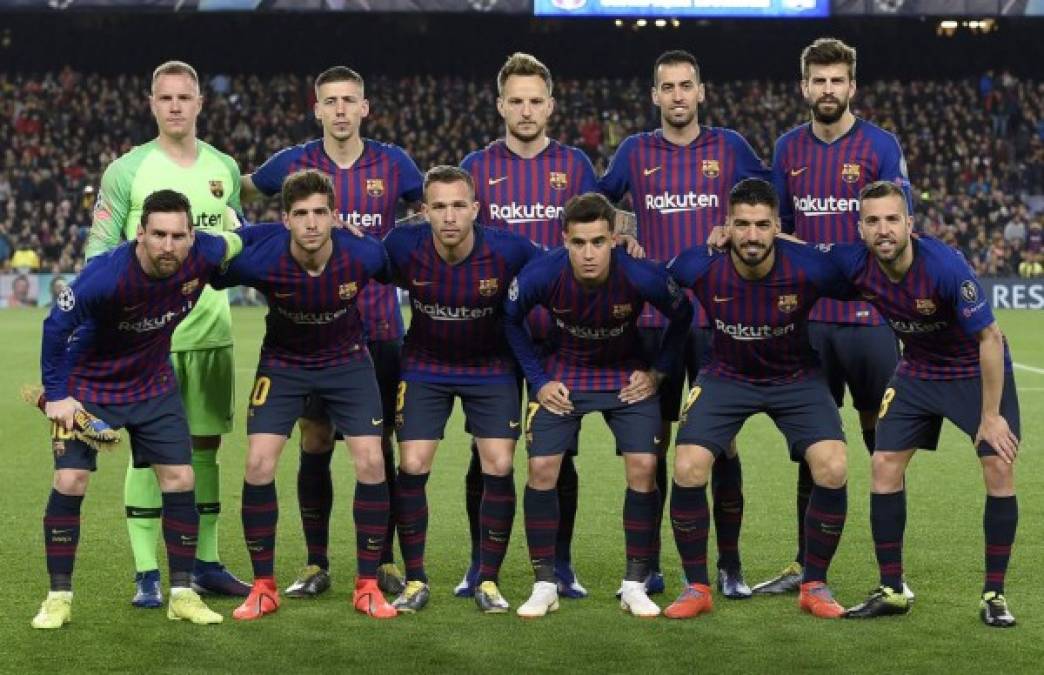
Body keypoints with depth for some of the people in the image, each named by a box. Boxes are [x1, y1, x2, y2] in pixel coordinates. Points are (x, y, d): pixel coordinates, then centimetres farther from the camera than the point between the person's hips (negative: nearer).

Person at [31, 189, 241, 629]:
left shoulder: (204, 256, -22)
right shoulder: (105, 275, -33)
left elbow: (234, 242, 3)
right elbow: (56, 326, -20)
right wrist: (56, 393, -17)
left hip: (154, 384, 4)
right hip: (87, 386, -4)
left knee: (180, 480, -2)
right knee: (69, 481, -11)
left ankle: (182, 594, 10)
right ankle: (59, 597, 3)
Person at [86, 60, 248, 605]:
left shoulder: (224, 167, 10)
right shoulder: (127, 170, -4)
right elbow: (99, 246, -4)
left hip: (211, 330, 4)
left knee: (205, 445, 10)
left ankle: (205, 564, 19)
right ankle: (146, 574, 4)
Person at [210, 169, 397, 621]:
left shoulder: (364, 255, -25)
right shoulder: (259, 260, -29)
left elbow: (398, 274, 1)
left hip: (347, 361, 1)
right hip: (282, 363, 0)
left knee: (371, 463, -11)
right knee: (259, 465, -13)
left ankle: (368, 586, 4)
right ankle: (263, 587, 3)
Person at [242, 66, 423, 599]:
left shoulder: (393, 163, 2)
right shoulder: (294, 163, 2)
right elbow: (238, 191, 18)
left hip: (379, 326, 0)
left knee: (378, 445, 3)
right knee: (314, 443, 2)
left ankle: (383, 562, 14)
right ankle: (316, 565, 12)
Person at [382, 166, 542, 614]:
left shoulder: (508, 250, -24)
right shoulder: (403, 246, -20)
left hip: (491, 366, -1)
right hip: (425, 366, 1)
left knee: (499, 466, -10)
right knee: (412, 466, -8)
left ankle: (488, 581, 6)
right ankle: (415, 580, 7)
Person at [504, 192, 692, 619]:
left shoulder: (642, 276, -28)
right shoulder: (541, 275, -26)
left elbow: (681, 316, -6)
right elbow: (511, 319, -4)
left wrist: (658, 372, -5)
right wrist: (538, 380, -5)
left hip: (627, 376, 0)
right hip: (562, 373, 1)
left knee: (643, 467, -11)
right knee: (542, 469, -9)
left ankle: (635, 584, 3)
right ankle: (544, 585, 4)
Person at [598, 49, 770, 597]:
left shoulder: (728, 147, 5)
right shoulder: (636, 151, 7)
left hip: (718, 315, -1)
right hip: (653, 319, 1)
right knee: (652, 443, 4)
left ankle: (730, 566, 8)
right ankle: (648, 566, 13)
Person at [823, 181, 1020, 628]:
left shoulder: (945, 266, -32)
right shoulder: (854, 263, -19)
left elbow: (989, 337, -25)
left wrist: (991, 415, -24)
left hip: (977, 370, -4)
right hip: (918, 371, 4)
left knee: (999, 468, -15)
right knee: (885, 465, -3)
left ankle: (994, 596, -3)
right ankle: (891, 591, 8)